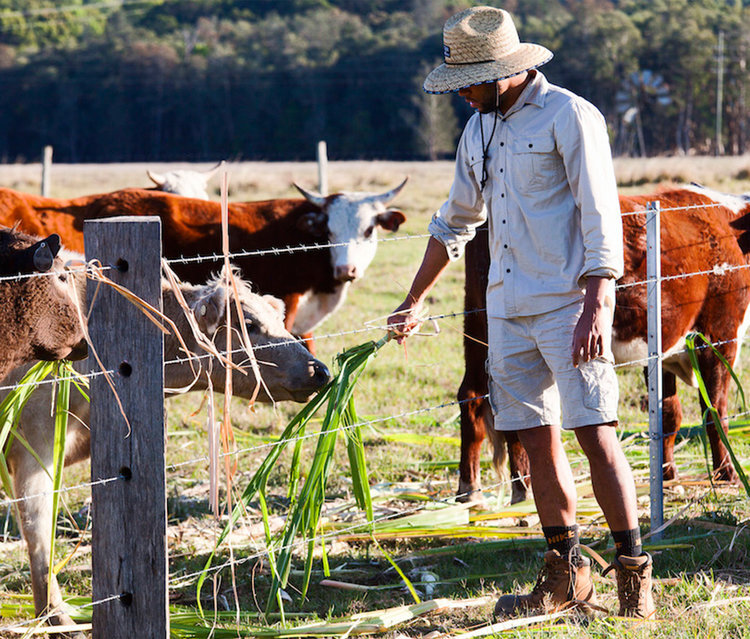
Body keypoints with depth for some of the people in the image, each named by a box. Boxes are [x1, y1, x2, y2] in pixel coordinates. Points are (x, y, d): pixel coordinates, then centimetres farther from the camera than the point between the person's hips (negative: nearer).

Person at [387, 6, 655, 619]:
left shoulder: (570, 116, -8)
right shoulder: (479, 131, 14)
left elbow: (601, 218, -13)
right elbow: (454, 224, 26)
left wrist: (596, 309, -21)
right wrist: (413, 302, 30)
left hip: (570, 303, -7)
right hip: (508, 309, 7)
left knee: (594, 433, -10)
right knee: (538, 439, 6)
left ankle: (634, 575, -6)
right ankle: (566, 575, 13)